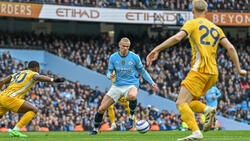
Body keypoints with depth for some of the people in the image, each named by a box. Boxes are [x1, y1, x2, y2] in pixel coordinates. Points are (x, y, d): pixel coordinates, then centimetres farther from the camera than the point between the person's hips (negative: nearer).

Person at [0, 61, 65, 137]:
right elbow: (38, 77, -20)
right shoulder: (33, 74, 6)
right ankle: (15, 130, -13)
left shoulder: (17, 74, 27)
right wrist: (53, 80, -28)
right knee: (33, 110, -4)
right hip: (10, 98, -8)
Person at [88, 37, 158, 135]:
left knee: (132, 96, -42)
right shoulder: (113, 57, 0)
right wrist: (110, 76, -19)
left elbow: (142, 71, 8)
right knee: (101, 109, -5)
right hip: (117, 85, 3)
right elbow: (109, 72, 5)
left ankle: (131, 116, -15)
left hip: (131, 84, -3)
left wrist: (152, 83, 4)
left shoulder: (134, 57, -5)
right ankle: (95, 129, 18)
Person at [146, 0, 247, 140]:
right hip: (213, 73, 7)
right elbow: (230, 48, 14)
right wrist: (239, 69, 17)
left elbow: (177, 38, -11)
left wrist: (156, 49, -11)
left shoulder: (192, 23, 5)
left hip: (200, 70, -7)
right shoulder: (216, 28, 22)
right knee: (189, 102, 19)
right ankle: (208, 110, -11)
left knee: (181, 103, -11)